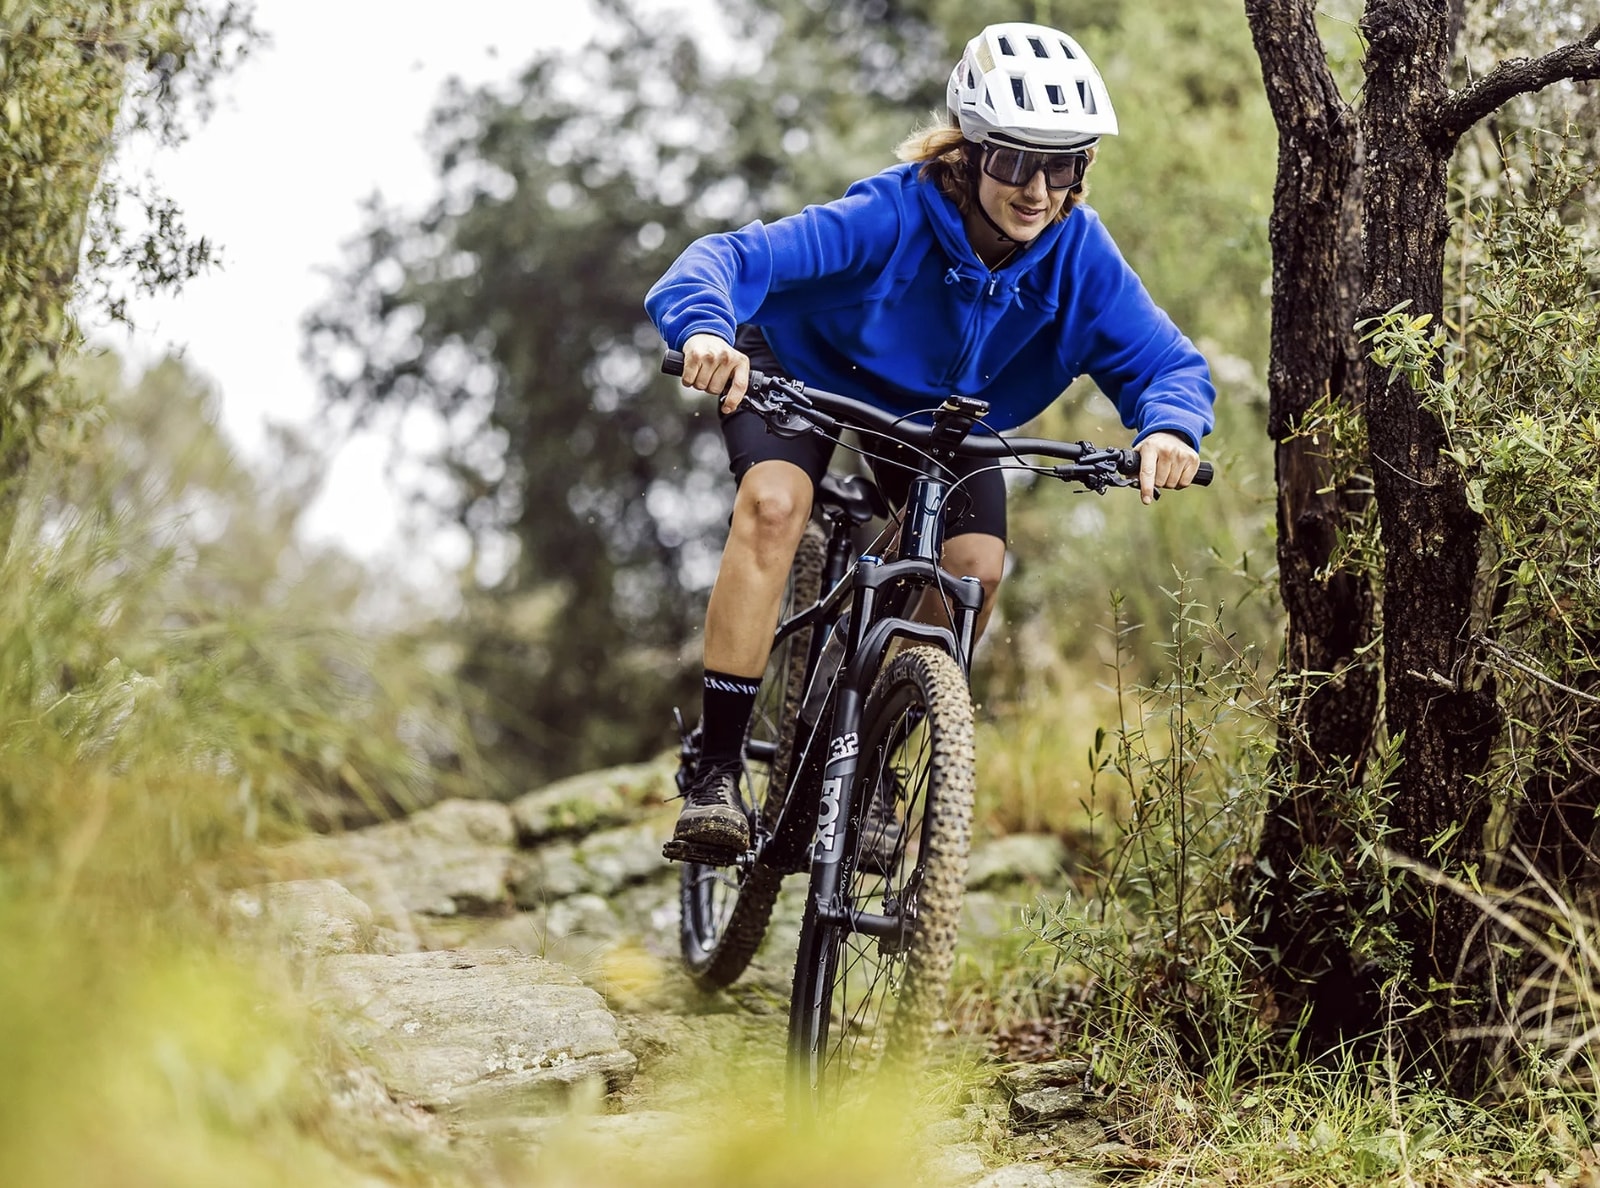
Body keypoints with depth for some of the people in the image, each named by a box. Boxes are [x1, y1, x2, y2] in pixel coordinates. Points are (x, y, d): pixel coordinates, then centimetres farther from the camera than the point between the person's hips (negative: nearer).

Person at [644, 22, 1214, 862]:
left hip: (940, 415, 4)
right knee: (774, 504, -32)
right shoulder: (892, 217, -35)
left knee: (976, 563, -19)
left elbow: (1168, 362, -21)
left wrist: (1168, 427, -45)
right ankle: (715, 774, -27)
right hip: (803, 371, -4)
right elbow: (735, 257, -42)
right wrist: (705, 330, -64)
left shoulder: (1079, 255, -24)